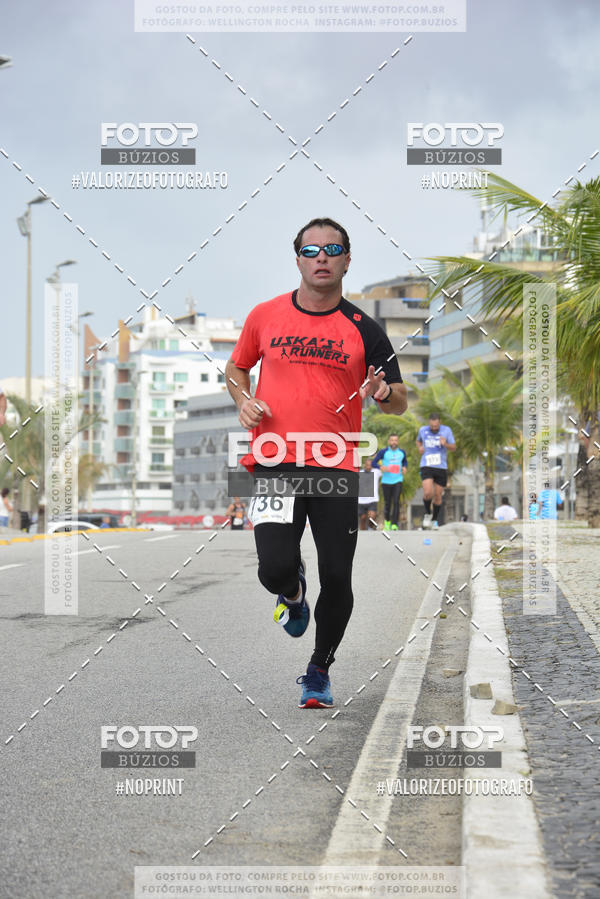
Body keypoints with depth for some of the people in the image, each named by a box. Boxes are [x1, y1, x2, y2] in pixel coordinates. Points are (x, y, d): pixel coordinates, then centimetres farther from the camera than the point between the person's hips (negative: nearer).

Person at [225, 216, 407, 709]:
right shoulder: (266, 315, 6)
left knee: (337, 580, -1)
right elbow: (236, 367, 22)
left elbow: (401, 402, 9)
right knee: (275, 568, -17)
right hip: (274, 461, 0)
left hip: (337, 466, 0)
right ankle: (293, 592, 23)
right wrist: (245, 401, 2)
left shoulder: (364, 329, 4)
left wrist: (384, 393, -15)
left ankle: (319, 671, 24)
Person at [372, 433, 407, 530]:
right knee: (388, 503, 4)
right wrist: (381, 467, -20)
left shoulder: (402, 452, 7)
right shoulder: (383, 452, -3)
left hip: (398, 481, 1)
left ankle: (394, 524, -13)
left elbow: (404, 461, 26)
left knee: (396, 502, -13)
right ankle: (387, 521, 30)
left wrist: (404, 467, 4)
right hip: (386, 481, -1)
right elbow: (374, 463, -1)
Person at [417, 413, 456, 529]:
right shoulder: (423, 430, 1)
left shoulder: (446, 430, -2)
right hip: (426, 467, -1)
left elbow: (453, 448, 0)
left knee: (438, 496, 5)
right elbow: (418, 440, 23)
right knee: (428, 493, -19)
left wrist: (445, 444, -22)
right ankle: (427, 513, 8)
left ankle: (434, 520, 23)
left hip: (441, 467, 1)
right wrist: (419, 448, 0)